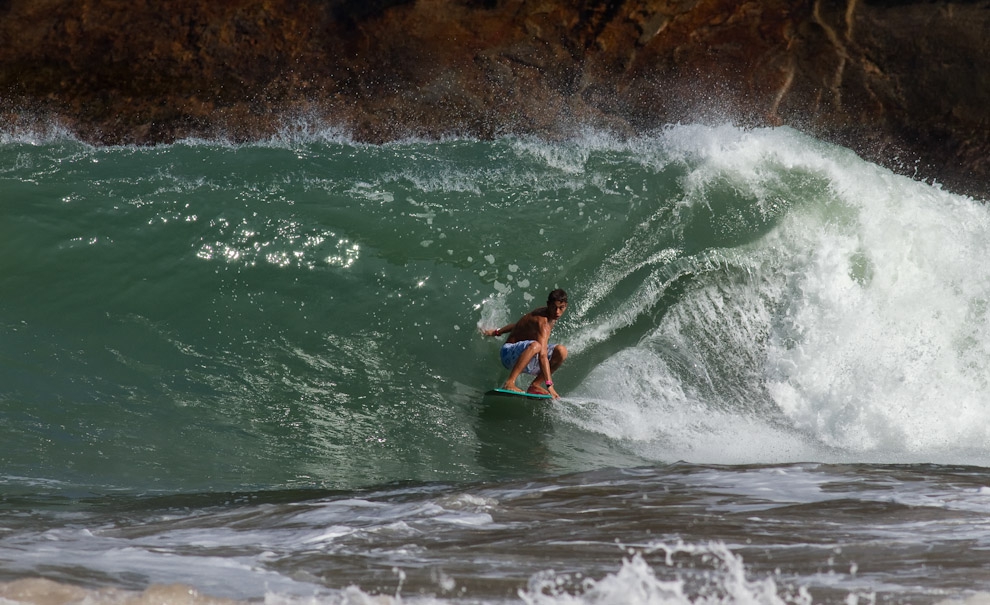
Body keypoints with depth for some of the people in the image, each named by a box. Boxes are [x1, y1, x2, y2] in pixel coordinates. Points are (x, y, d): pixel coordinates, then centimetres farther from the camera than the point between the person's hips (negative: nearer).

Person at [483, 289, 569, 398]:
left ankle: (535, 385, -9)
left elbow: (522, 323, 18)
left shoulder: (550, 314, 4)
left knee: (561, 351, -12)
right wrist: (549, 385, -42)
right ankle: (509, 383, -38)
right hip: (509, 355, -9)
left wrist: (497, 331, 28)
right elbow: (543, 355, -35)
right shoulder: (543, 322, -26)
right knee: (535, 346, -41)